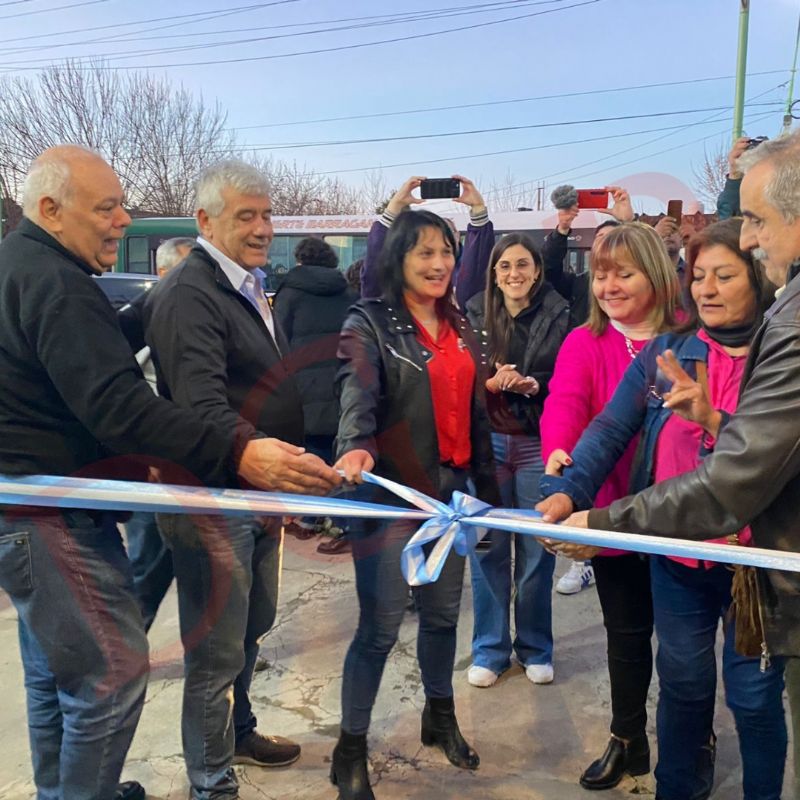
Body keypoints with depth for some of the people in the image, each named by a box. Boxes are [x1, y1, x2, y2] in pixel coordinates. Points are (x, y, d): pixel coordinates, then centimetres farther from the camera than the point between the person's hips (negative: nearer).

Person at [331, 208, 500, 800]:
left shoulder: (461, 329, 11)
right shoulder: (369, 323, -8)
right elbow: (358, 395, -26)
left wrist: (490, 490, 17)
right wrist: (355, 448, -46)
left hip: (449, 491, 6)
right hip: (391, 492, -6)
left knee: (443, 612, 18)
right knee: (380, 626, -2)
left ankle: (440, 717, 40)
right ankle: (351, 750, 15)